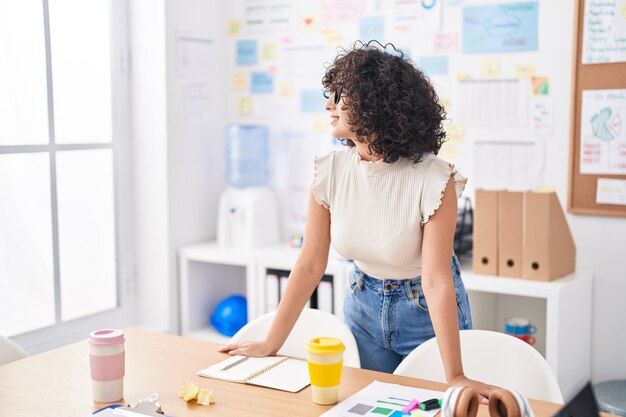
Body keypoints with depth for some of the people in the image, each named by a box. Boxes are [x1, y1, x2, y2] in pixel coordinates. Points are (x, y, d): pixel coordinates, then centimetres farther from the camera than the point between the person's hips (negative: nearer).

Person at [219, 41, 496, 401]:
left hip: (429, 310, -4)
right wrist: (271, 344, -7)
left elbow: (436, 281, -27)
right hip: (364, 305, 4)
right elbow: (310, 265, -8)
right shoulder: (330, 172, -13)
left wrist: (455, 378, -28)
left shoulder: (433, 179, -27)